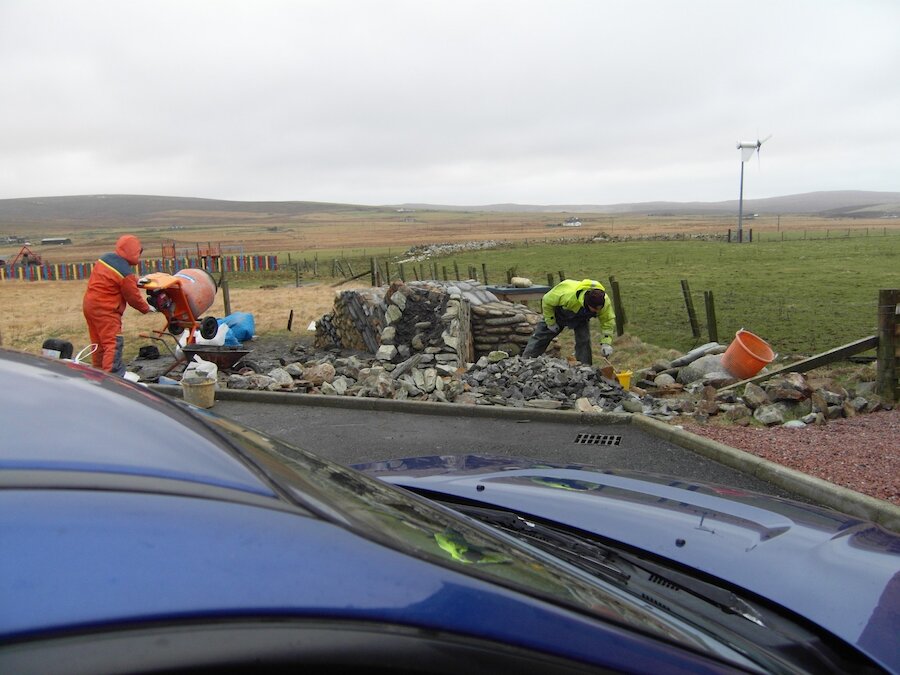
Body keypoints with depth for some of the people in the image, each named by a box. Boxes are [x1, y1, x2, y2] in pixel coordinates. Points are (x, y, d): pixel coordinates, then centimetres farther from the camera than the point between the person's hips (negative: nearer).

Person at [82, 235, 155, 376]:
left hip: (89, 305, 9)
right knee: (114, 343, -8)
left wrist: (135, 281, 15)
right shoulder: (126, 273, -20)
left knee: (99, 342, 18)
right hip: (105, 311, -9)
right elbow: (133, 297, -11)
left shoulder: (105, 258, 4)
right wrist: (147, 308, 5)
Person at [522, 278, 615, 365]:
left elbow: (608, 321, -19)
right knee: (540, 337, 1)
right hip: (557, 314, -2)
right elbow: (547, 301, -29)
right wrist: (551, 322, -18)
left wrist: (606, 343, -28)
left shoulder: (605, 302, -35)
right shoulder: (567, 294, -46)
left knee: (584, 341, -13)